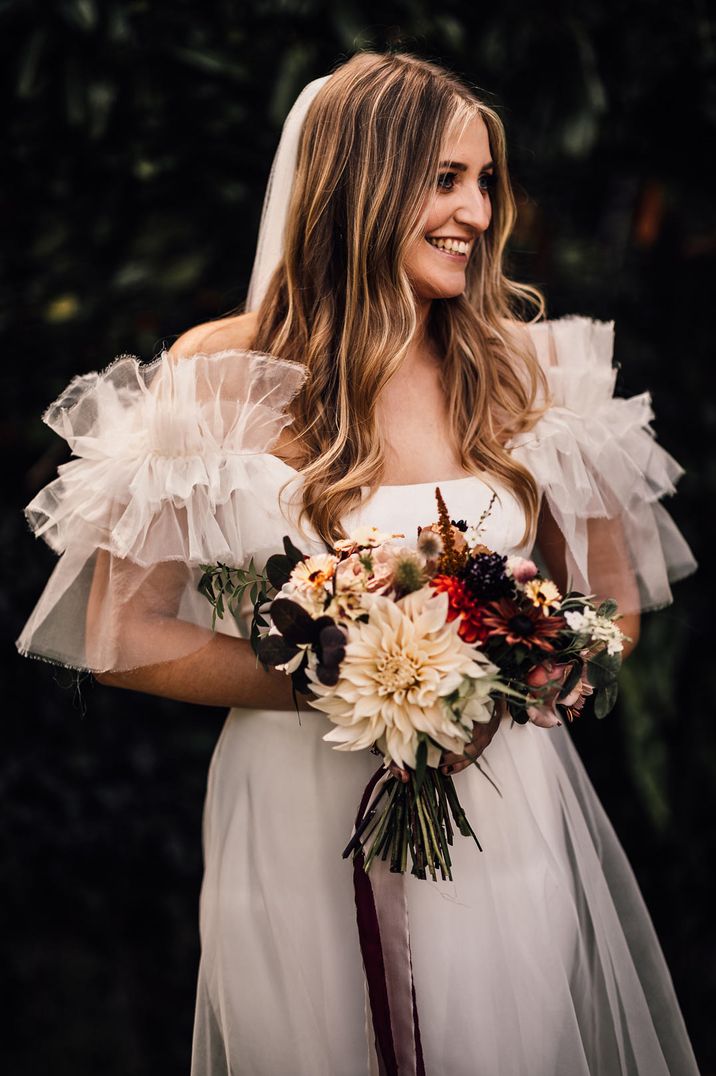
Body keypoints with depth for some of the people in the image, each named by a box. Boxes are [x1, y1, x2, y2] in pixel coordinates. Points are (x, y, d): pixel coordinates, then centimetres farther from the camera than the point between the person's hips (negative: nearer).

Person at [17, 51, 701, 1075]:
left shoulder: (532, 366, 0)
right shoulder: (223, 376, -7)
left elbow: (614, 608, 6)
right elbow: (123, 637, -6)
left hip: (502, 809, 2)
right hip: (297, 824, -2)